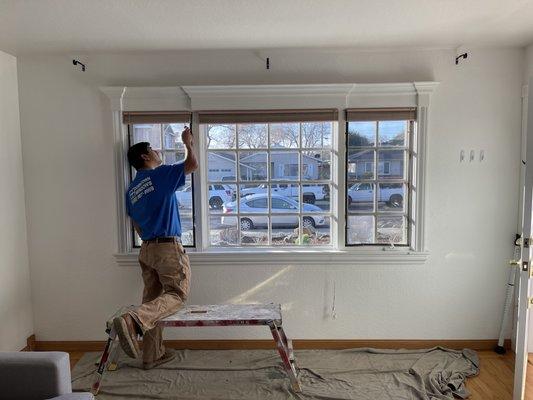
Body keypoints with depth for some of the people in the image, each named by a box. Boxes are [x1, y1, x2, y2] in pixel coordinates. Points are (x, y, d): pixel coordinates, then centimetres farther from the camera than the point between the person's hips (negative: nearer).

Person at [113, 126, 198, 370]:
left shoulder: (131, 190, 14)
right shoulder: (160, 175, -8)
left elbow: (137, 226, 19)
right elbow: (192, 165, -9)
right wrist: (187, 143, 8)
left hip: (146, 249, 8)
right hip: (169, 247, -8)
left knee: (153, 298, 12)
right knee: (176, 295, -5)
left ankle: (152, 355, 19)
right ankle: (133, 320, -27)